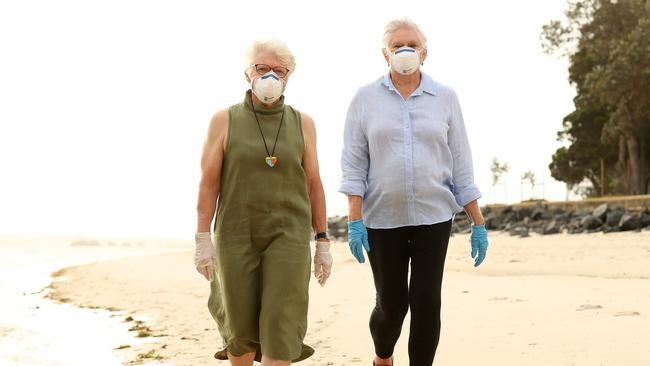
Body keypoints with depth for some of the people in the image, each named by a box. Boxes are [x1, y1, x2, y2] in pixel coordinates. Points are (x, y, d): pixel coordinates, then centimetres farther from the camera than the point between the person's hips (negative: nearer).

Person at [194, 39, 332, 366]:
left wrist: (323, 243, 3)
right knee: (242, 327, 6)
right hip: (237, 235, 0)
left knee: (281, 327, -10)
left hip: (288, 235, 0)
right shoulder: (224, 120, 0)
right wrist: (203, 240, -10)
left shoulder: (302, 123, 4)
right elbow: (208, 182, -3)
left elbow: (313, 185, 6)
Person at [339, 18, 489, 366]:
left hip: (434, 216, 1)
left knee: (426, 302, -4)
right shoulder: (366, 98, 3)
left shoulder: (445, 98, 5)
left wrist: (478, 223, 4)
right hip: (382, 218, 0)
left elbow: (461, 164, 6)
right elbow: (353, 162, 0)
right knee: (391, 303, 7)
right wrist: (354, 220, -8)